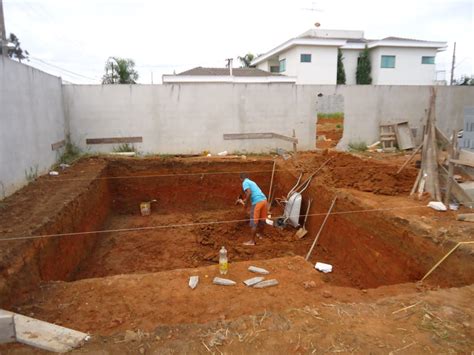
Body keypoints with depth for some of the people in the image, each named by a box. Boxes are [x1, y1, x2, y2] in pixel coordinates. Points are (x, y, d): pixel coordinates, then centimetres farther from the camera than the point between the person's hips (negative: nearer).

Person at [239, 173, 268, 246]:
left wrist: (246, 203, -6)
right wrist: (246, 200, 49)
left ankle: (252, 241, 5)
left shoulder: (245, 183, 1)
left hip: (257, 202, -8)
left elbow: (249, 193, -15)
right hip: (264, 200, 8)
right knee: (262, 220, 20)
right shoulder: (252, 182, 26)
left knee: (254, 222, -1)